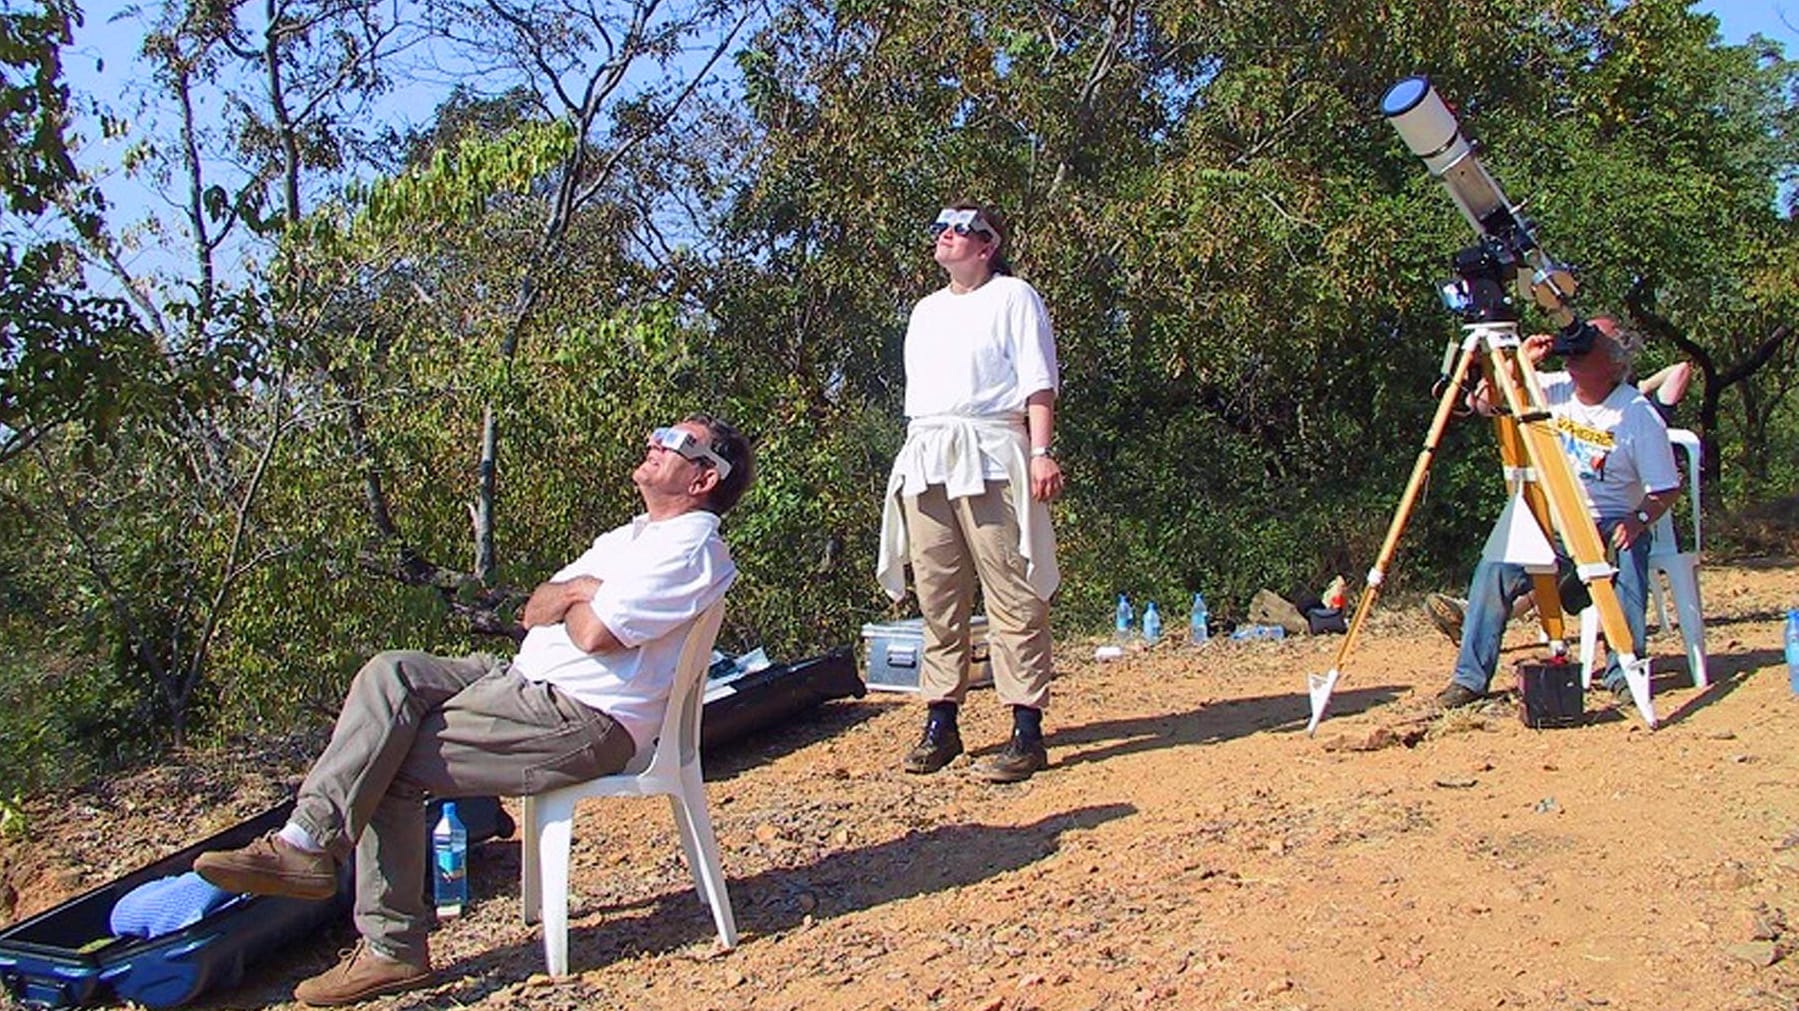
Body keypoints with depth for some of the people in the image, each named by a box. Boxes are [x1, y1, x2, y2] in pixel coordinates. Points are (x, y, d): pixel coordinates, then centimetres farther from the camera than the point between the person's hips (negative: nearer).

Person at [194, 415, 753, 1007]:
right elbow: (534, 611, 16)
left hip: (583, 720, -10)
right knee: (392, 675, -10)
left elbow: (595, 634, -22)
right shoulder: (635, 536, 23)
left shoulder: (690, 547, -10)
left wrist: (572, 595, 0)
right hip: (526, 681, 10)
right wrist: (578, 591, -4)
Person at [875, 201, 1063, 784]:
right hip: (925, 458, 6)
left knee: (1013, 597, -8)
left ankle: (1027, 733, -7)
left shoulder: (1014, 298, 8)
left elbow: (1038, 384, -2)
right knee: (937, 599, 5)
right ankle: (940, 723, 11)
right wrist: (911, 460, 16)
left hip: (990, 456, -6)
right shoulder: (925, 310, 26)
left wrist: (1042, 452, -15)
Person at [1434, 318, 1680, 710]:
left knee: (1629, 552, -34)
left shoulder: (1640, 417, -10)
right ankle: (1470, 677, -9)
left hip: (1609, 524, -3)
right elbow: (1483, 401, 1)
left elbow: (1666, 491, -8)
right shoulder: (1554, 389, 1)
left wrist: (1640, 519, -27)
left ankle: (1625, 671, -18)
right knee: (1494, 570, -18)